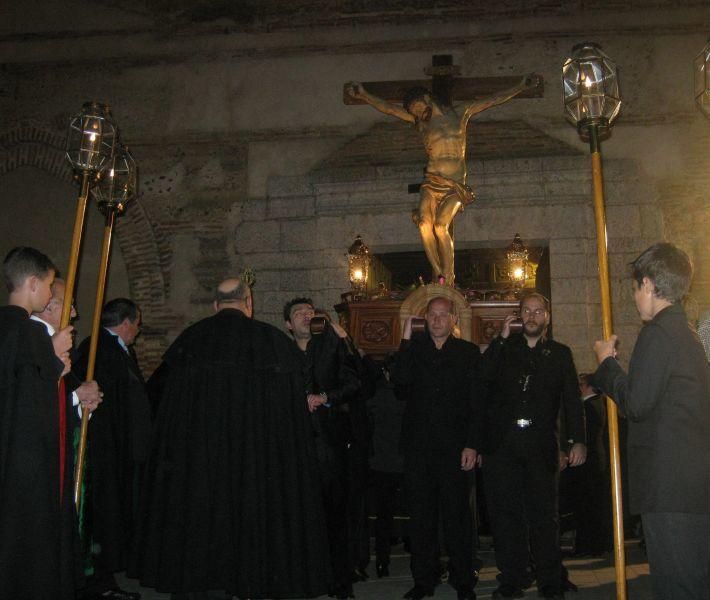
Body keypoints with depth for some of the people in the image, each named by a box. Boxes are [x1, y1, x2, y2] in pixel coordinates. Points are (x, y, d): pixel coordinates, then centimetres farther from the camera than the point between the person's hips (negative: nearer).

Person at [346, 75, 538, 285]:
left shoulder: (459, 115, 11)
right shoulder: (419, 121, 12)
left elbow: (494, 100, 11)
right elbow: (388, 108, 2)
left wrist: (520, 87, 5)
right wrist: (365, 96, -11)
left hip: (456, 186, -2)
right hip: (431, 182, 2)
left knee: (441, 226, -22)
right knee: (424, 223, -23)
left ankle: (448, 279, -17)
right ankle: (437, 273, -13)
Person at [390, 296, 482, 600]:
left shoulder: (468, 352, 6)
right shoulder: (413, 347, 9)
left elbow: (476, 401, 2)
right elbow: (399, 379, -10)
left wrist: (472, 444, -6)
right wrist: (407, 338, -11)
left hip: (453, 446, -1)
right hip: (418, 444, 2)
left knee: (456, 513, 2)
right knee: (420, 515, 7)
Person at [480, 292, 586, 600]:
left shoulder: (560, 353, 11)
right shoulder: (504, 348, 12)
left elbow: (572, 399, 5)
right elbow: (483, 377, -6)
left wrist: (577, 440, -5)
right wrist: (501, 338, -7)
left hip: (541, 445, 0)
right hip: (502, 444, 1)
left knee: (544, 514, 4)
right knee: (506, 513, 5)